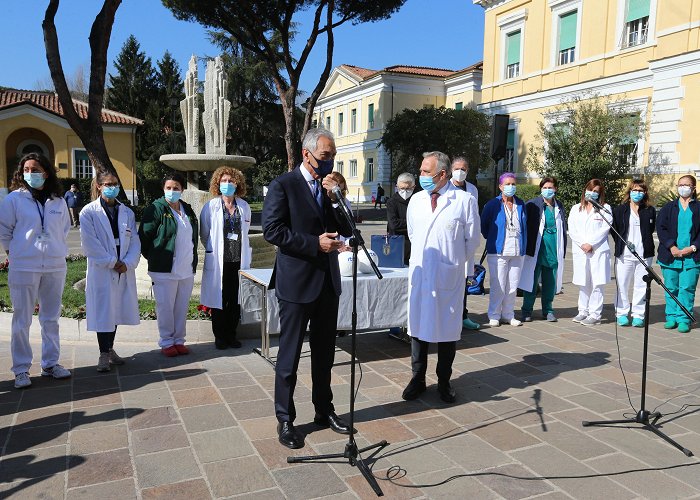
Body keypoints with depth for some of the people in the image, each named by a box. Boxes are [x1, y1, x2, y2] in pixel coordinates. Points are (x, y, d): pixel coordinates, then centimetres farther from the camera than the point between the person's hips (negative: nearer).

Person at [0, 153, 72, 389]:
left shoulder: (58, 201, 4)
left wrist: (56, 250, 11)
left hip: (55, 267, 3)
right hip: (23, 267, -3)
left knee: (51, 318, 12)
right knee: (21, 321, 3)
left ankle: (50, 363, 24)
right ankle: (21, 369, 14)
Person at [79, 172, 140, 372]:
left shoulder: (127, 212, 8)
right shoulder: (89, 211, -4)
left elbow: (134, 241, 4)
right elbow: (90, 243, -10)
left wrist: (128, 263, -10)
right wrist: (112, 262, -12)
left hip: (124, 270, 4)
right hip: (101, 270, -4)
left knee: (117, 310, 12)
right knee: (103, 312, 1)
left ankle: (110, 349, 26)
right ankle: (104, 354, 13)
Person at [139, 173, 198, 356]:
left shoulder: (188, 210, 13)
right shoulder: (155, 209, -6)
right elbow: (144, 237, -7)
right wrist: (154, 259, -2)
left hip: (187, 270, 5)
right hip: (164, 271, -5)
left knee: (182, 307, 11)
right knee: (165, 307, 2)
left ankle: (179, 340, 23)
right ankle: (166, 342, 15)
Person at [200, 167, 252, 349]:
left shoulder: (244, 206, 6)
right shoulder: (211, 206, -3)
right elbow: (204, 233, 5)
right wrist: (213, 250, 9)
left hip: (239, 260, 3)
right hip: (218, 261, -2)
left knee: (236, 300, 7)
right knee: (219, 299, 4)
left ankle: (231, 334, 20)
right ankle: (219, 336, 17)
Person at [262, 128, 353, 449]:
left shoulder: (331, 187, 10)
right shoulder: (283, 185, -8)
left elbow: (347, 230, 7)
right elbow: (272, 230, -15)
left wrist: (335, 198, -8)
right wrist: (315, 243, -18)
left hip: (327, 280, 6)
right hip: (296, 281, -6)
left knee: (324, 350, 16)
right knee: (289, 353, 5)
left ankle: (324, 410, 31)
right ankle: (285, 419, 18)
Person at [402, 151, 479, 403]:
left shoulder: (465, 200, -6)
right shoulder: (416, 200, 6)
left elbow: (470, 240, 2)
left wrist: (453, 260, 9)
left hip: (449, 275, -3)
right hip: (419, 272, 4)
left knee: (447, 329, 7)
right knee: (417, 326, 9)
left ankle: (444, 382, 23)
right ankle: (418, 379, 23)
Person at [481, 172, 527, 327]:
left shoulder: (521, 204, 10)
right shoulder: (493, 204, -3)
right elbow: (483, 225, 6)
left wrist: (523, 246, 16)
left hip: (517, 252, 4)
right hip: (498, 252, -4)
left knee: (513, 285, 8)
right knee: (498, 285, -4)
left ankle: (508, 314, 19)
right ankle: (494, 316, 8)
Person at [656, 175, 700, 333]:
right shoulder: (668, 207, 10)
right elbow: (660, 228, 2)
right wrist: (671, 247, -9)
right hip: (670, 255, 2)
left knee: (687, 288, -4)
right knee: (671, 288, 7)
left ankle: (683, 319, 3)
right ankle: (671, 317, 17)